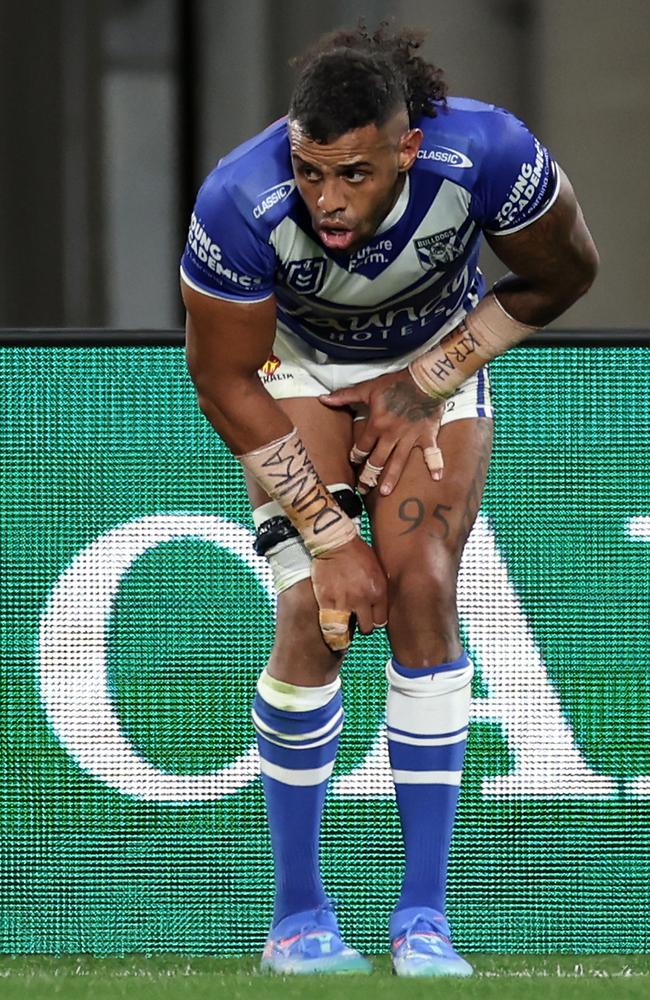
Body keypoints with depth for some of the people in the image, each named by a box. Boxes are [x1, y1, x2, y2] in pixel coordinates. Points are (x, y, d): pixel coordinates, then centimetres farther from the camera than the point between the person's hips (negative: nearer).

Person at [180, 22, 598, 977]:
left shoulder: (486, 154, -34)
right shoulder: (240, 203, -36)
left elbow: (565, 273, -12)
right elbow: (225, 381, -20)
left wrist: (428, 385, -13)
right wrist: (327, 535, -20)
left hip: (438, 356, 1)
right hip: (295, 367, -1)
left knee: (422, 590, -15)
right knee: (315, 613, -16)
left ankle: (424, 917, -9)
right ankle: (299, 917, -3)